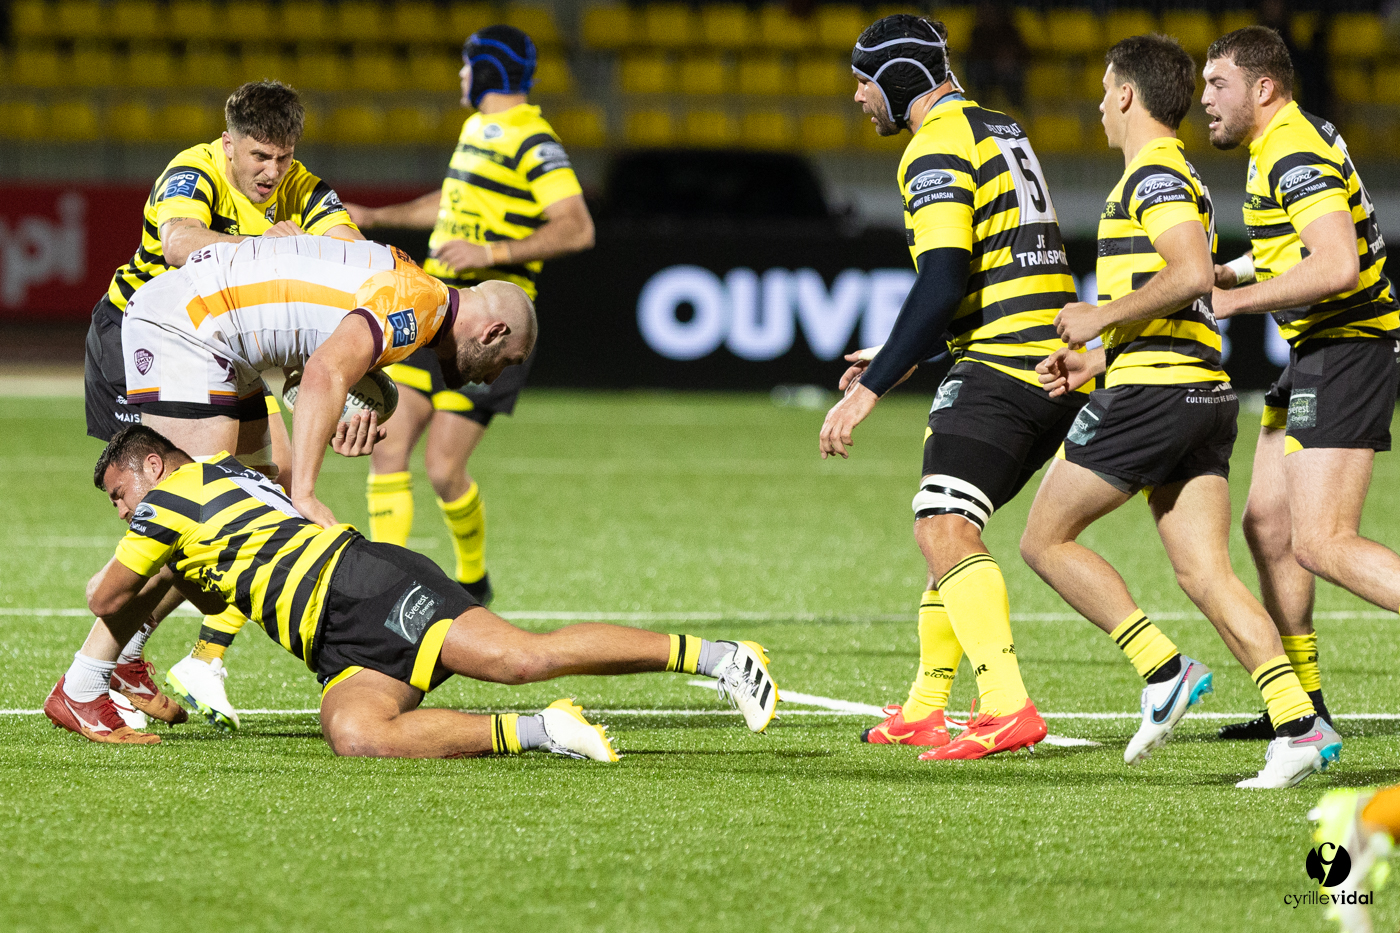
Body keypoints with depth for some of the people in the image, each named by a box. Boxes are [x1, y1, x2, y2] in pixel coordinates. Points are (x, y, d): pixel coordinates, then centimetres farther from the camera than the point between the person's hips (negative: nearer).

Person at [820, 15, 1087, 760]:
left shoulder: (937, 148, -10)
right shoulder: (998, 131, 21)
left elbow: (942, 285, -20)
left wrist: (871, 389, -18)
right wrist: (894, 358, 29)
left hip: (1002, 364, -10)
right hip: (1056, 361, 10)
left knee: (943, 528, -18)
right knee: (946, 526, 20)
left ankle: (1007, 707, -32)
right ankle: (923, 711, 27)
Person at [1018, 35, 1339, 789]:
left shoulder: (1154, 176, -9)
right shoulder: (1176, 176, 23)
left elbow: (1192, 275, -24)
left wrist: (1100, 317, -14)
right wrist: (1098, 358, 24)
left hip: (1153, 391, -9)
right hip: (1204, 390, 9)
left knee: (1046, 539, 2)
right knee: (1204, 572, 1)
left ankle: (1163, 671, -6)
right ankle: (1298, 723, -13)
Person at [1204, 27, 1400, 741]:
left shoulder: (1297, 157, -18)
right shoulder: (1281, 148, 15)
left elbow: (1337, 266, -30)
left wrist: (1235, 298, -23)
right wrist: (1226, 272, 13)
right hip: (1316, 356, 11)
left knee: (1322, 544, -16)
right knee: (1266, 524, 12)